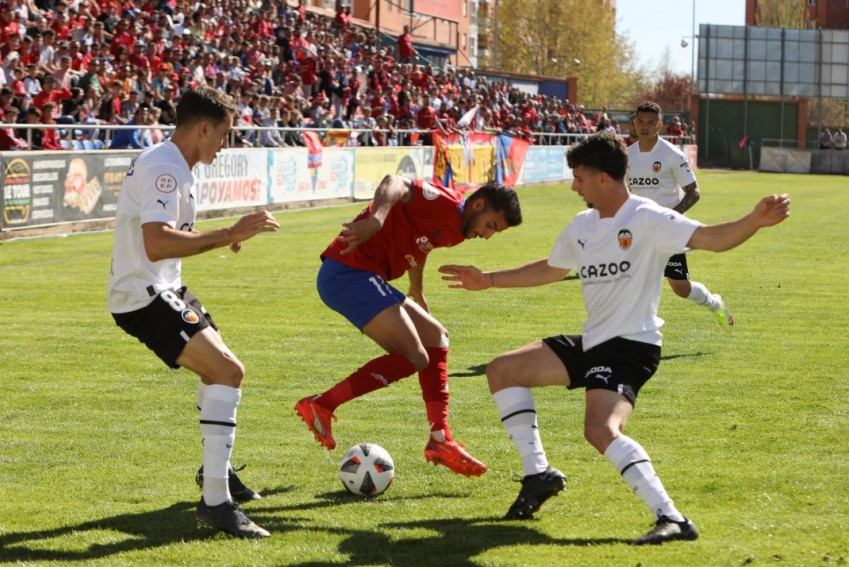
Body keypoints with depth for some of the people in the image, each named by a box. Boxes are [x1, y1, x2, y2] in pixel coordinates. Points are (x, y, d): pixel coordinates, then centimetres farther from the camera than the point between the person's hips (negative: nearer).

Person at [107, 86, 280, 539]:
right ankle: (215, 501, -23)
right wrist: (228, 234, -33)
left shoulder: (164, 163, 12)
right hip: (144, 297, -11)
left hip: (160, 289, 11)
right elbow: (156, 245, -35)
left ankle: (217, 470, 43)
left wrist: (220, 238, 25)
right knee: (228, 370, -21)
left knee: (219, 364, 28)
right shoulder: (165, 170, -21)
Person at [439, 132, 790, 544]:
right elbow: (551, 269, 29)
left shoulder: (647, 219, -14)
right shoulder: (582, 226, 11)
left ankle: (671, 519, -30)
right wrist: (489, 280, 32)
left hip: (631, 345, -9)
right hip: (592, 342, 9)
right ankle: (539, 474, 17)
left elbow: (712, 239, -24)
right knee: (501, 371, 11)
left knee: (601, 430, -32)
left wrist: (755, 221, -43)